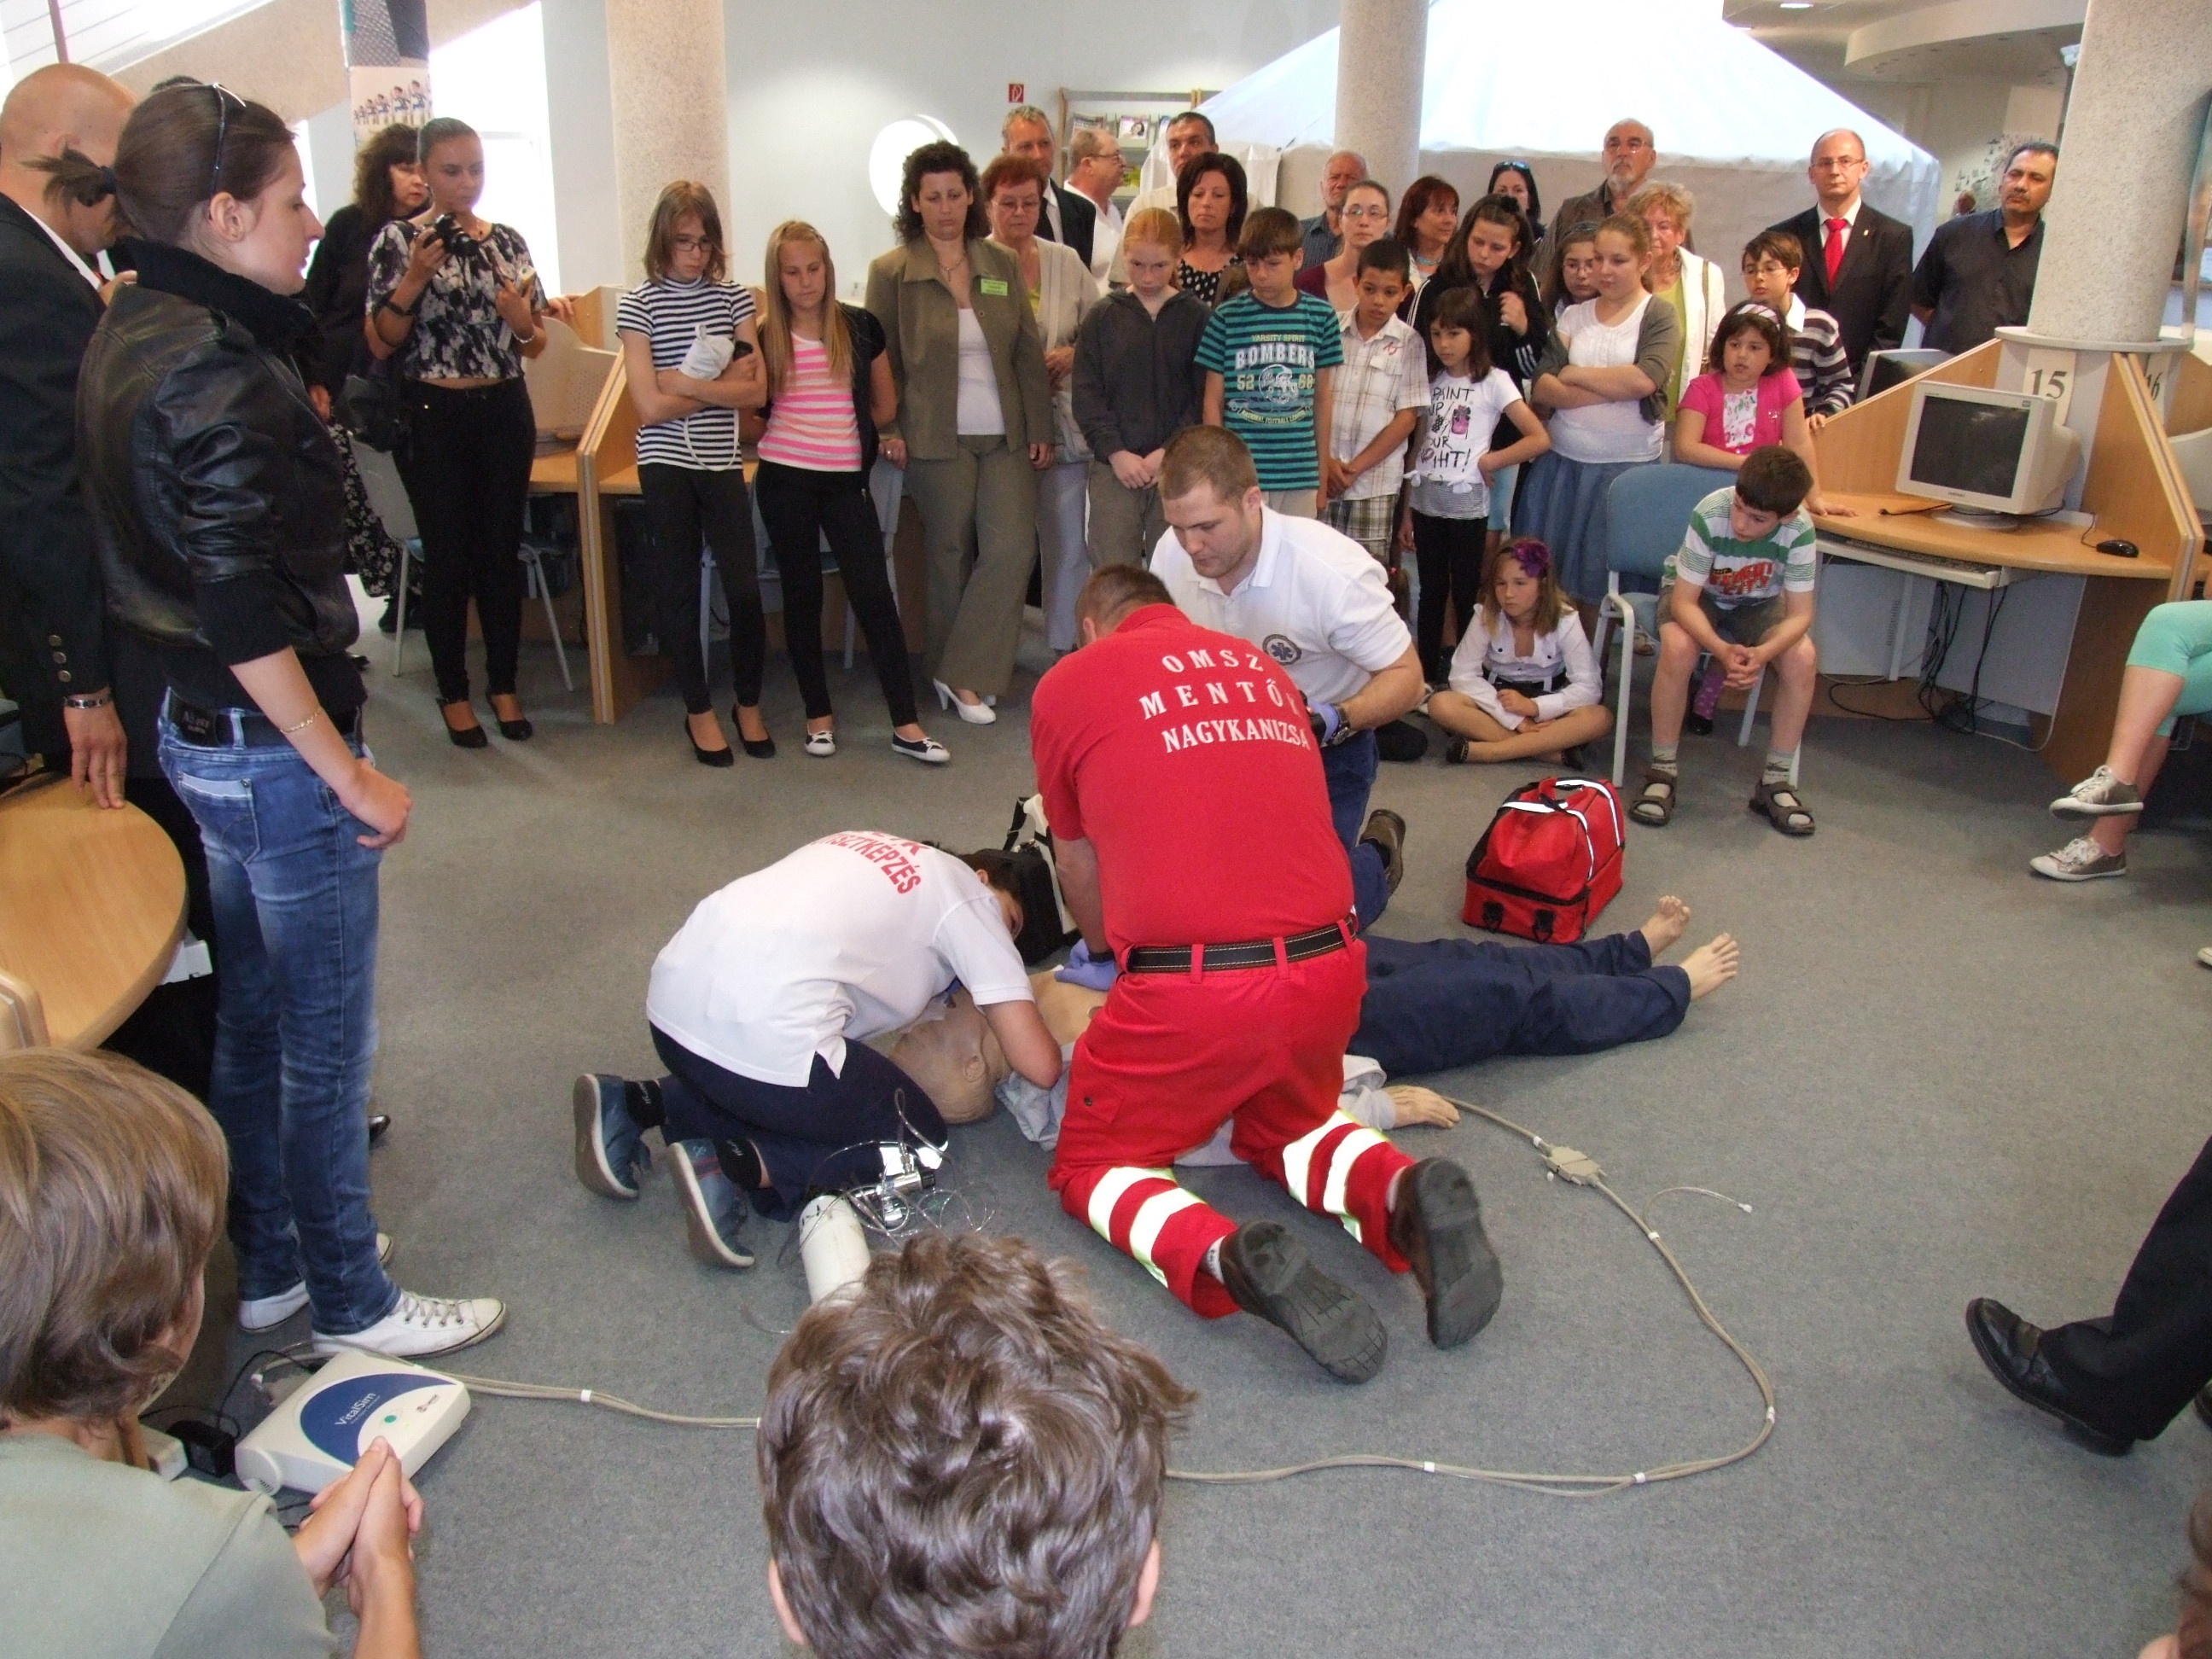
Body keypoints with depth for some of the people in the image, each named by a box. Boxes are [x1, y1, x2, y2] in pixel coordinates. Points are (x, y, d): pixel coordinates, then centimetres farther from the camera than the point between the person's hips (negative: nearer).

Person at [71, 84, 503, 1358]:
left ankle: (263, 1268, 37)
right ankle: (351, 1302, 23)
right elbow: (242, 616, -24)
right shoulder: (216, 372, -21)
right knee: (328, 1042, 5)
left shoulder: (132, 335, 8)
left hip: (199, 730, 10)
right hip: (273, 747, -10)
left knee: (253, 1019, 21)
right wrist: (351, 775, -19)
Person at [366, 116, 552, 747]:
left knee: (502, 551, 7)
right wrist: (414, 281, -20)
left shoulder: (508, 240, 7)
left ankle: (504, 685, 20)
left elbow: (535, 345, 12)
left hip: (505, 412, 3)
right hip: (434, 416, -3)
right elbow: (380, 345, -7)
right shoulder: (398, 239, -3)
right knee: (448, 555, 3)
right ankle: (454, 693, 15)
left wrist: (523, 321, -10)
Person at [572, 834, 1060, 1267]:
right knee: (919, 1139, 15)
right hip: (765, 1037, -8)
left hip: (669, 1003, 8)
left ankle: (637, 1105, 17)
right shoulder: (969, 893, 8)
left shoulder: (866, 850, 27)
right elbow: (1040, 1066, 5)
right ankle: (734, 1163, -2)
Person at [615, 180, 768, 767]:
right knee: (679, 590, 5)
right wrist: (722, 384, -6)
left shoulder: (734, 298, 6)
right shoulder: (639, 305, -2)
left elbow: (756, 391, -4)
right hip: (666, 464, -2)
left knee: (745, 588, -2)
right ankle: (699, 711, 19)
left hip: (722, 462, 2)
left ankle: (749, 704, 17)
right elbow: (650, 407, -9)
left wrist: (685, 382, -13)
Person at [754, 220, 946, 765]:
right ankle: (819, 714, 19)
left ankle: (905, 724, -1)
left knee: (874, 594, -4)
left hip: (846, 479, 0)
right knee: (802, 596, 8)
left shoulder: (861, 327, 2)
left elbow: (885, 407, 12)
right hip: (785, 480, 0)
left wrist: (844, 433, 8)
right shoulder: (765, 337, 1)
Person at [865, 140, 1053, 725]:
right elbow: (881, 361, 2)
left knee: (1012, 551, -6)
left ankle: (962, 675, 4)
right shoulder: (891, 272, 0)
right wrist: (889, 430, -7)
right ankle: (958, 677, 16)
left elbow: (1029, 353, 9)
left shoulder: (1003, 265, 8)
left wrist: (1040, 429, 6)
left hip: (1007, 437, 3)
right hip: (937, 440, -3)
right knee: (951, 557, 4)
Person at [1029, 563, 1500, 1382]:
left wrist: (1103, 948, 42)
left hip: (1191, 987, -5)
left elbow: (1077, 866, 20)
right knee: (1284, 1126, 33)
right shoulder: (1262, 667, 20)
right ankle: (1403, 1193, 2)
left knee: (1092, 1165, 19)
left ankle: (1227, 1258, -11)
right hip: (1332, 968, 5)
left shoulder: (1069, 683, 8)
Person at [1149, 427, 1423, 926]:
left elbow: (1405, 675, -20)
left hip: (1324, 750, -5)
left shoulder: (1333, 569, -31)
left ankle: (1375, 852, 24)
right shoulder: (1172, 553, -16)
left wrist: (1334, 720, -38)